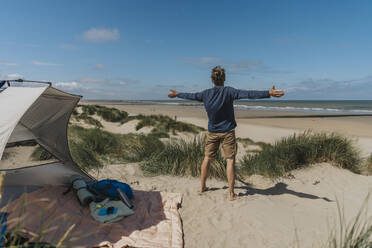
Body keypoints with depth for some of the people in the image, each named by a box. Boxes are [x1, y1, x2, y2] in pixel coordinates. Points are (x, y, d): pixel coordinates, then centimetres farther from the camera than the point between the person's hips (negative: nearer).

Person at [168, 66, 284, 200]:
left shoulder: (205, 94, 0)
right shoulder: (228, 91, -11)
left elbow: (191, 96, 15)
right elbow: (248, 94, -22)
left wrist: (177, 94, 34)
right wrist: (269, 93, -26)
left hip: (212, 132, 4)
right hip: (227, 132, -3)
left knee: (207, 158, 15)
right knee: (230, 160, 2)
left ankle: (203, 187, 28)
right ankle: (231, 193, 5)